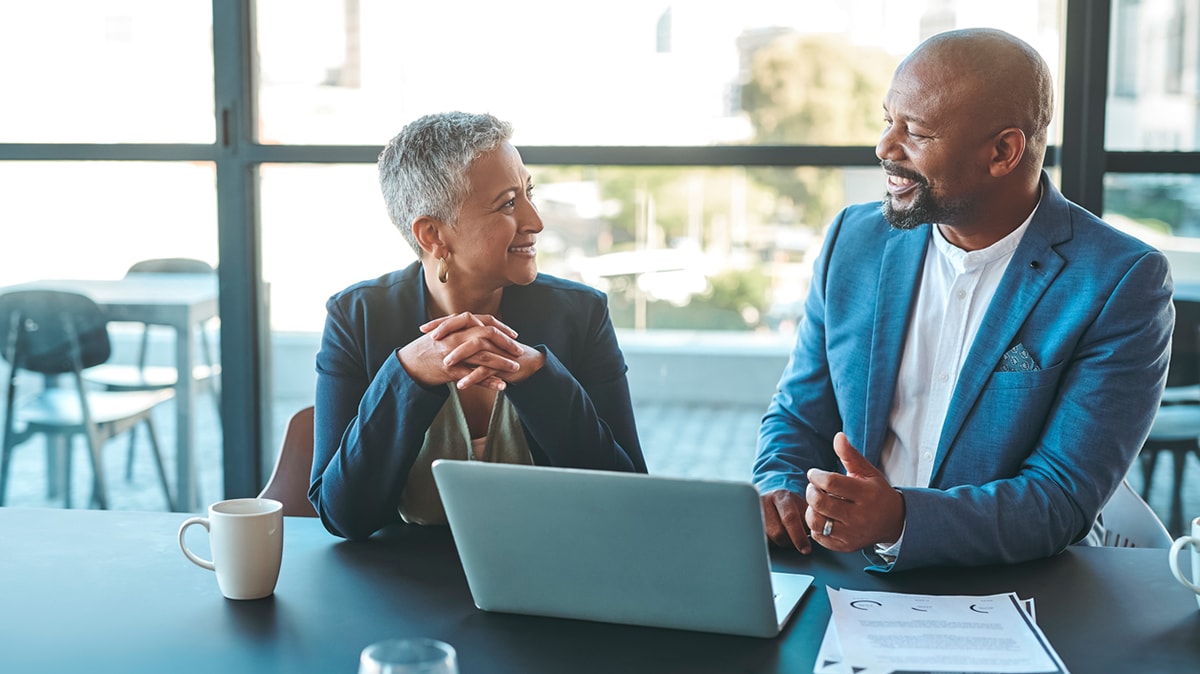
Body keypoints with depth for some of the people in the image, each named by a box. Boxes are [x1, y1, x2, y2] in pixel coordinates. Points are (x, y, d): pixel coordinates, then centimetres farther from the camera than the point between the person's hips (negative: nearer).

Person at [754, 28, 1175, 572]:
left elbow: (1064, 500, -13)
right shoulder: (853, 240, 8)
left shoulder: (1121, 282, -7)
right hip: (854, 588, 4)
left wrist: (900, 520, -28)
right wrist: (780, 489, -8)